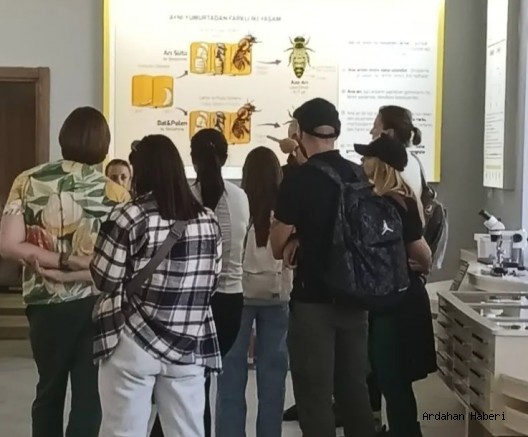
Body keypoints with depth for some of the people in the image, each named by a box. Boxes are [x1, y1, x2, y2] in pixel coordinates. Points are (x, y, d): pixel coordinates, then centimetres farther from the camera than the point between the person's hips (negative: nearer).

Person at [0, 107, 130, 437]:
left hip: (46, 303, 2)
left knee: (49, 390, 20)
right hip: (95, 305, -2)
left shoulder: (28, 182, -2)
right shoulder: (114, 193, -7)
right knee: (88, 394, 7)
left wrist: (60, 261, -9)